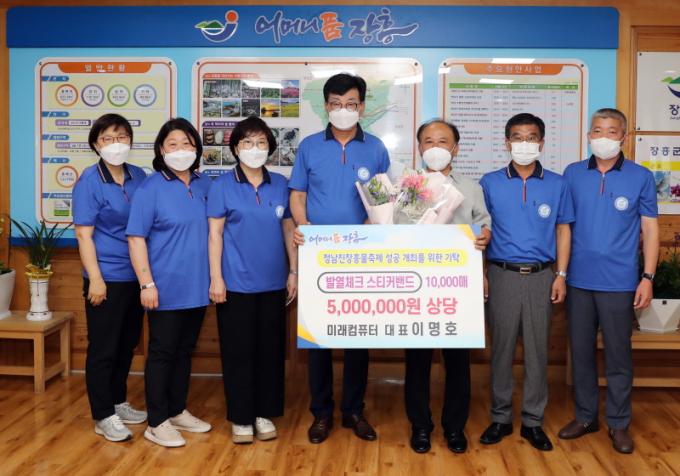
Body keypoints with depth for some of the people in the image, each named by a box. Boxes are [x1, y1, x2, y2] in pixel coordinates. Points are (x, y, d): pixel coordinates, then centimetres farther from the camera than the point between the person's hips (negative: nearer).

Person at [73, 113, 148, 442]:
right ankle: (103, 416, 17)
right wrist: (95, 279, -16)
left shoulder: (139, 177, 6)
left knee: (127, 344, 16)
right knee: (103, 349, 5)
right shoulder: (89, 182, -9)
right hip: (107, 278, -5)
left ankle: (118, 402, 33)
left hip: (136, 276, 6)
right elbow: (84, 234, -11)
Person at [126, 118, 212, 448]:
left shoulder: (204, 185, 7)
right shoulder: (150, 188, -8)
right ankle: (156, 423, 14)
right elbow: (136, 238, -11)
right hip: (166, 288, -5)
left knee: (185, 351, 16)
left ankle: (177, 411, 30)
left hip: (197, 287, 5)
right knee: (162, 353, 3)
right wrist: (147, 284, -16)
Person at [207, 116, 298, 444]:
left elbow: (288, 229, 10)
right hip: (236, 282, -3)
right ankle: (240, 418, 18)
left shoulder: (280, 184, 7)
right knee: (238, 350, 4)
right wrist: (216, 278, -9)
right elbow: (215, 234, -4)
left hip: (273, 282, 3)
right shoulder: (222, 185, -2)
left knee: (271, 349, 9)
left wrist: (294, 271, 7)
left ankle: (265, 414, 24)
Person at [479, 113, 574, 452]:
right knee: (501, 347, 6)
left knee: (537, 349, 6)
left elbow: (563, 230, 7)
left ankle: (533, 421, 18)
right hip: (502, 274, -1)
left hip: (541, 275, 1)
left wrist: (561, 276, 1)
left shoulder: (557, 184, 4)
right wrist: (479, 274, -3)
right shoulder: (490, 183, 1)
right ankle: (500, 417, 19)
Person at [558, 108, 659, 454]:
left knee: (618, 354, 6)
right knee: (581, 351, 11)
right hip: (578, 280, 2)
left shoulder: (641, 177, -1)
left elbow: (650, 229, 1)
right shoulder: (572, 174, 4)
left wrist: (647, 277, -5)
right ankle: (585, 416, 25)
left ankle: (618, 423, 20)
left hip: (619, 282, -2)